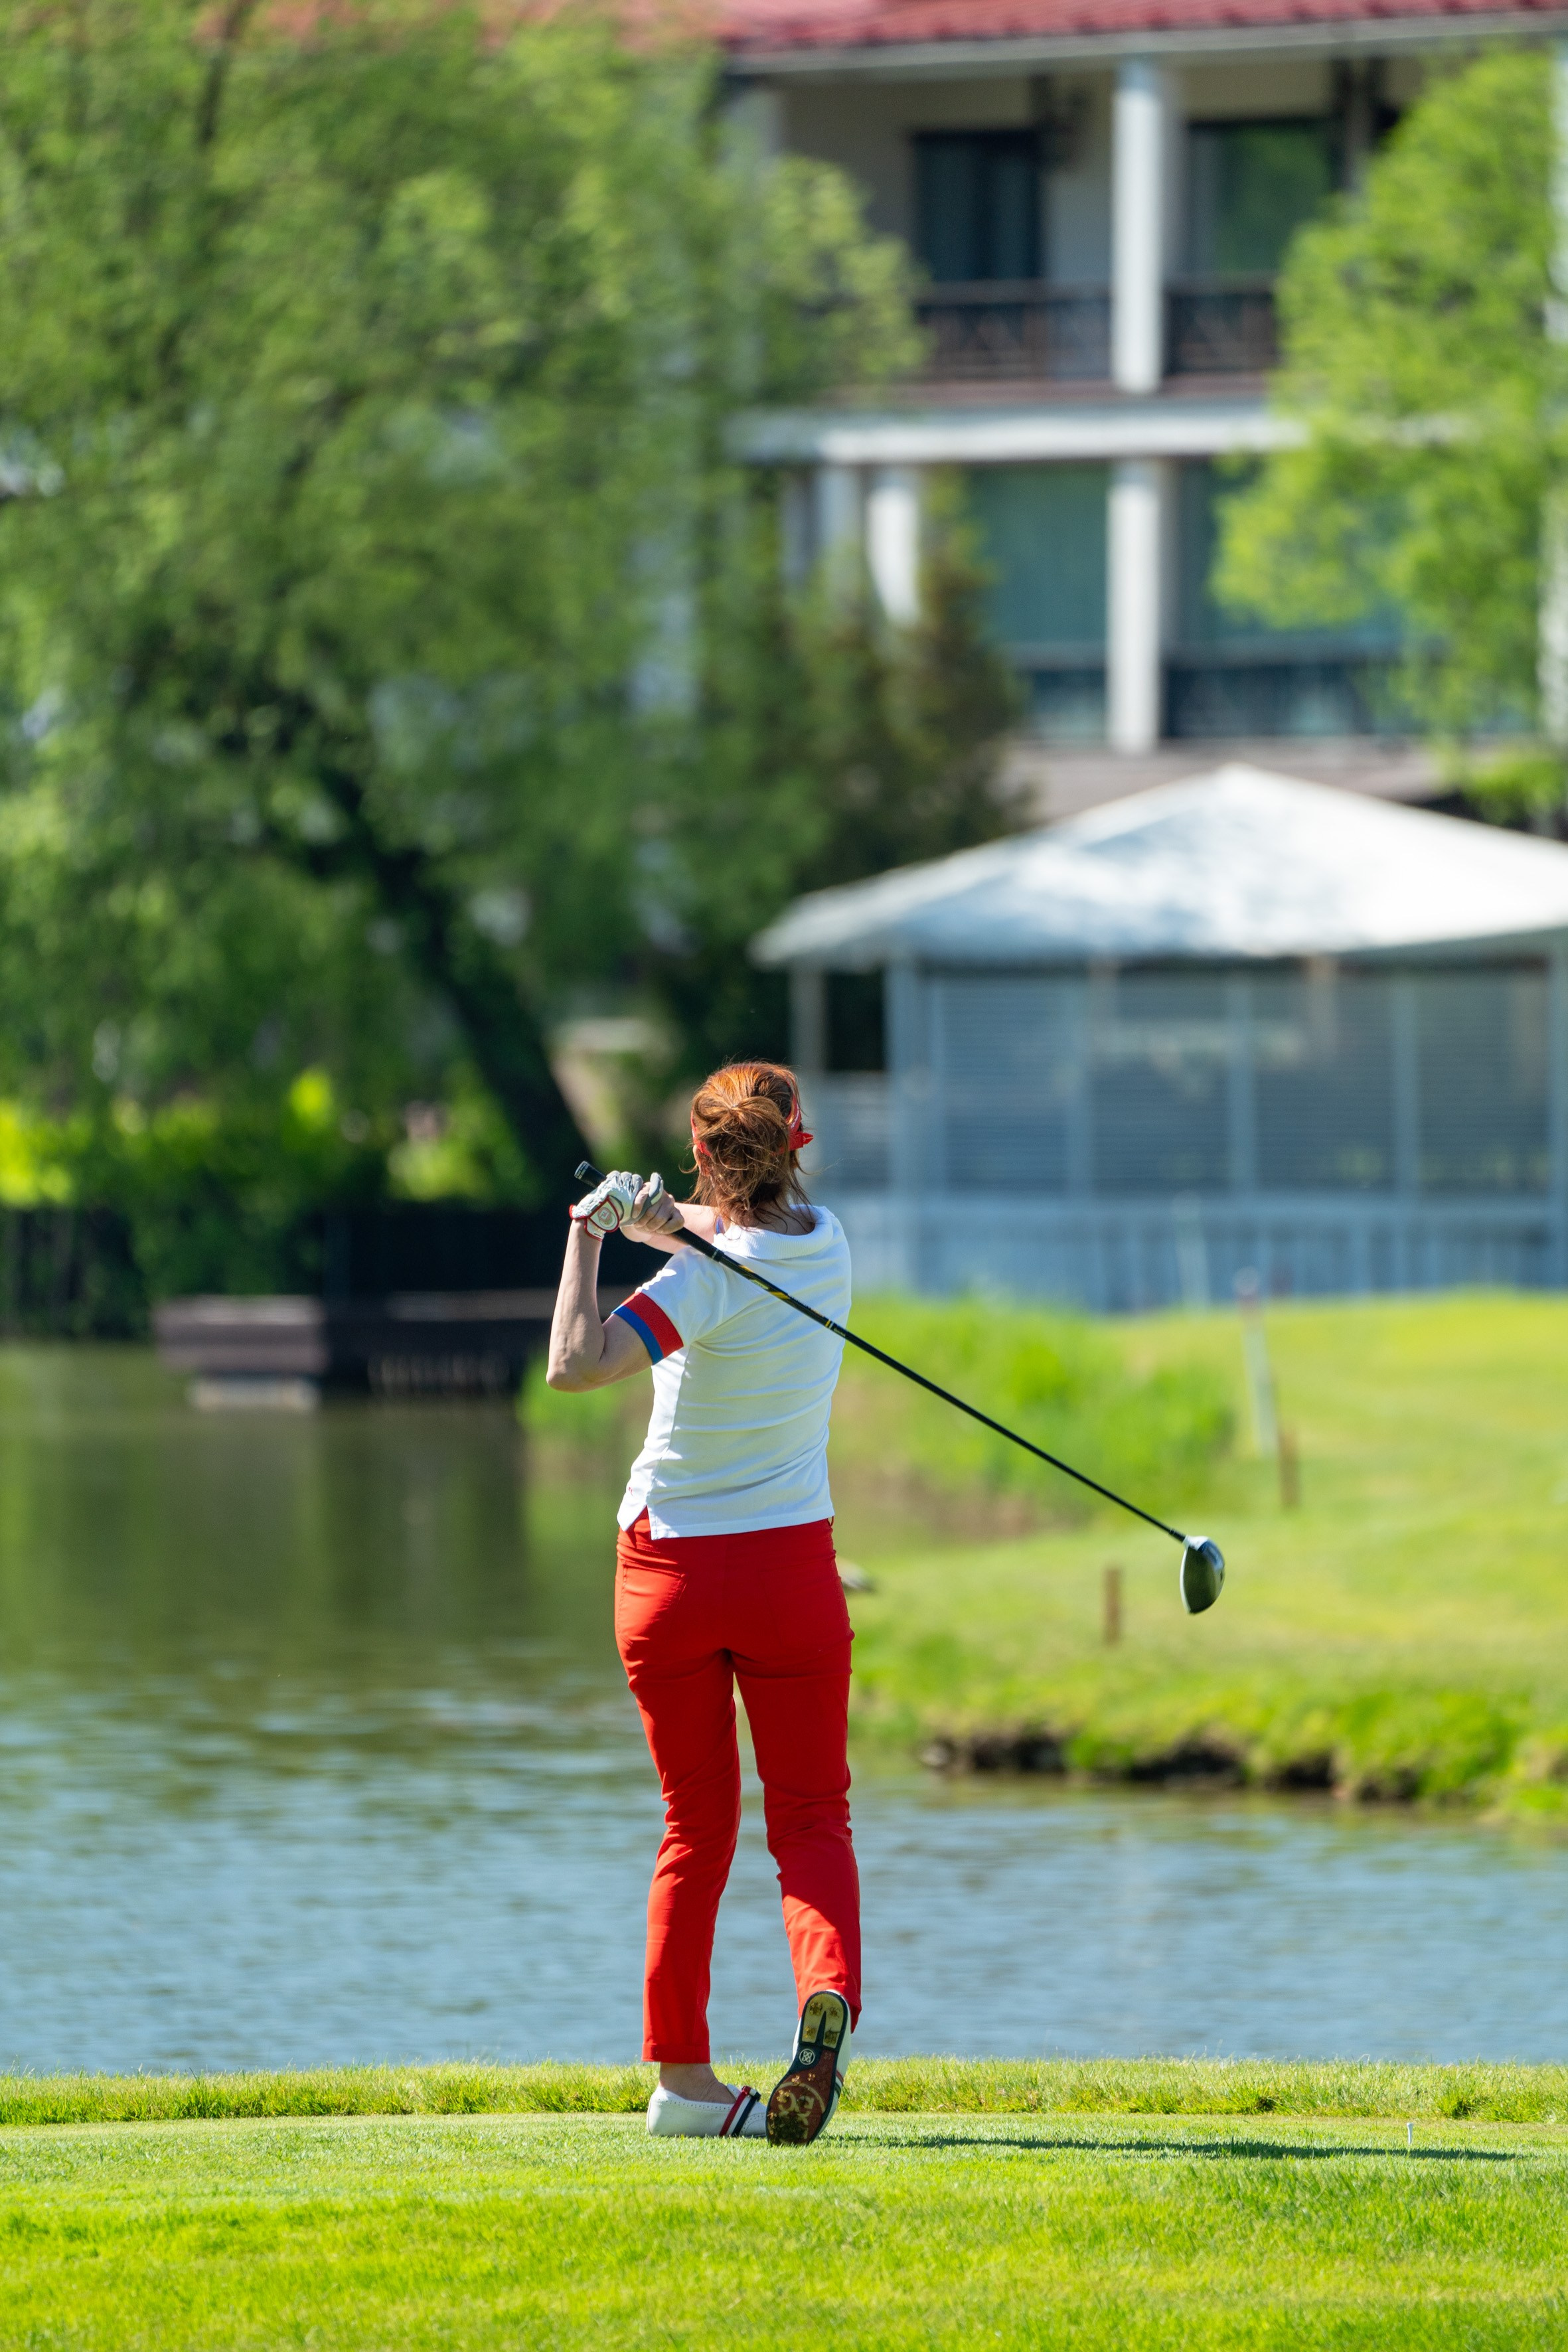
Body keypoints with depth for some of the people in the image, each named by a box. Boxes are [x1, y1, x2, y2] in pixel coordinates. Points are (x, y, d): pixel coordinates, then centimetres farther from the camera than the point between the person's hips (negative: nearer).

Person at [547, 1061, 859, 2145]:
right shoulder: (824, 1242, -1)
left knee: (698, 1827, 9)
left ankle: (683, 2075, 11)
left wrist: (593, 1235, -19)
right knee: (811, 1820, 2)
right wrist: (660, 1216, -5)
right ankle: (831, 1990, -27)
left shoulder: (712, 1281, -17)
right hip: (789, 1568, 2)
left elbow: (575, 1364, -30)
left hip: (668, 1569, -2)